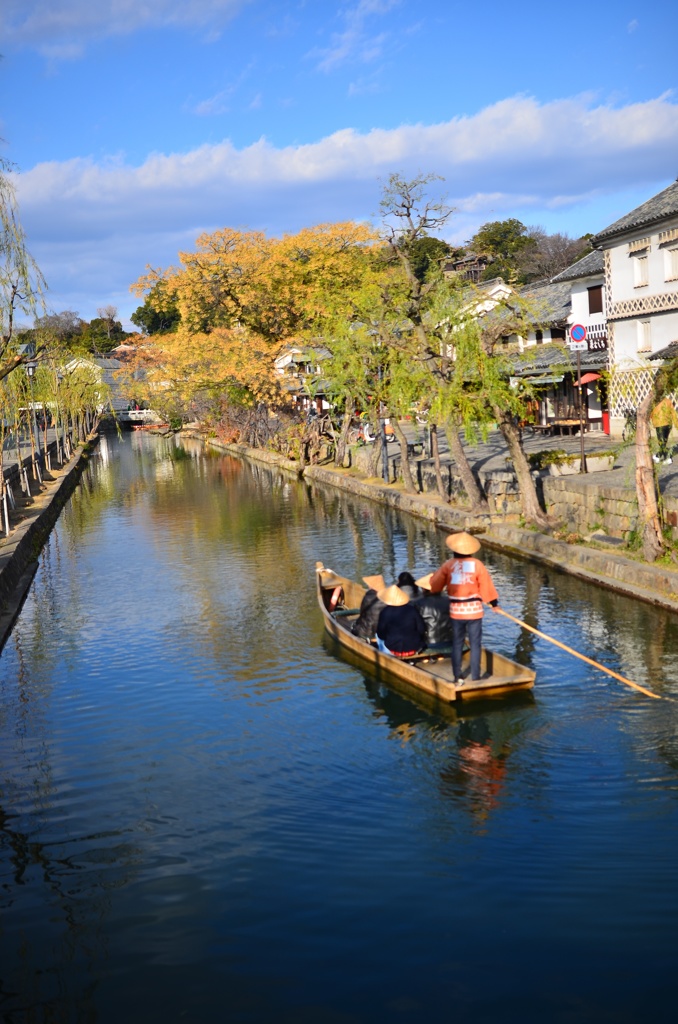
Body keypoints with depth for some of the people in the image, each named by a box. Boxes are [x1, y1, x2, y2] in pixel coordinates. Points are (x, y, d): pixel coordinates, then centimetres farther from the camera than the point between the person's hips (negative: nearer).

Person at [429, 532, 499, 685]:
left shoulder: (448, 565, -4)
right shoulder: (477, 564, -7)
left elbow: (435, 585, 5)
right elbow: (486, 586, -2)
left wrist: (437, 593, 28)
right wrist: (494, 602, 11)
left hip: (455, 610, 2)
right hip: (474, 610, -2)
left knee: (457, 643, 13)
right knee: (475, 644, 4)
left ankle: (457, 677, 15)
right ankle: (475, 678, 4)